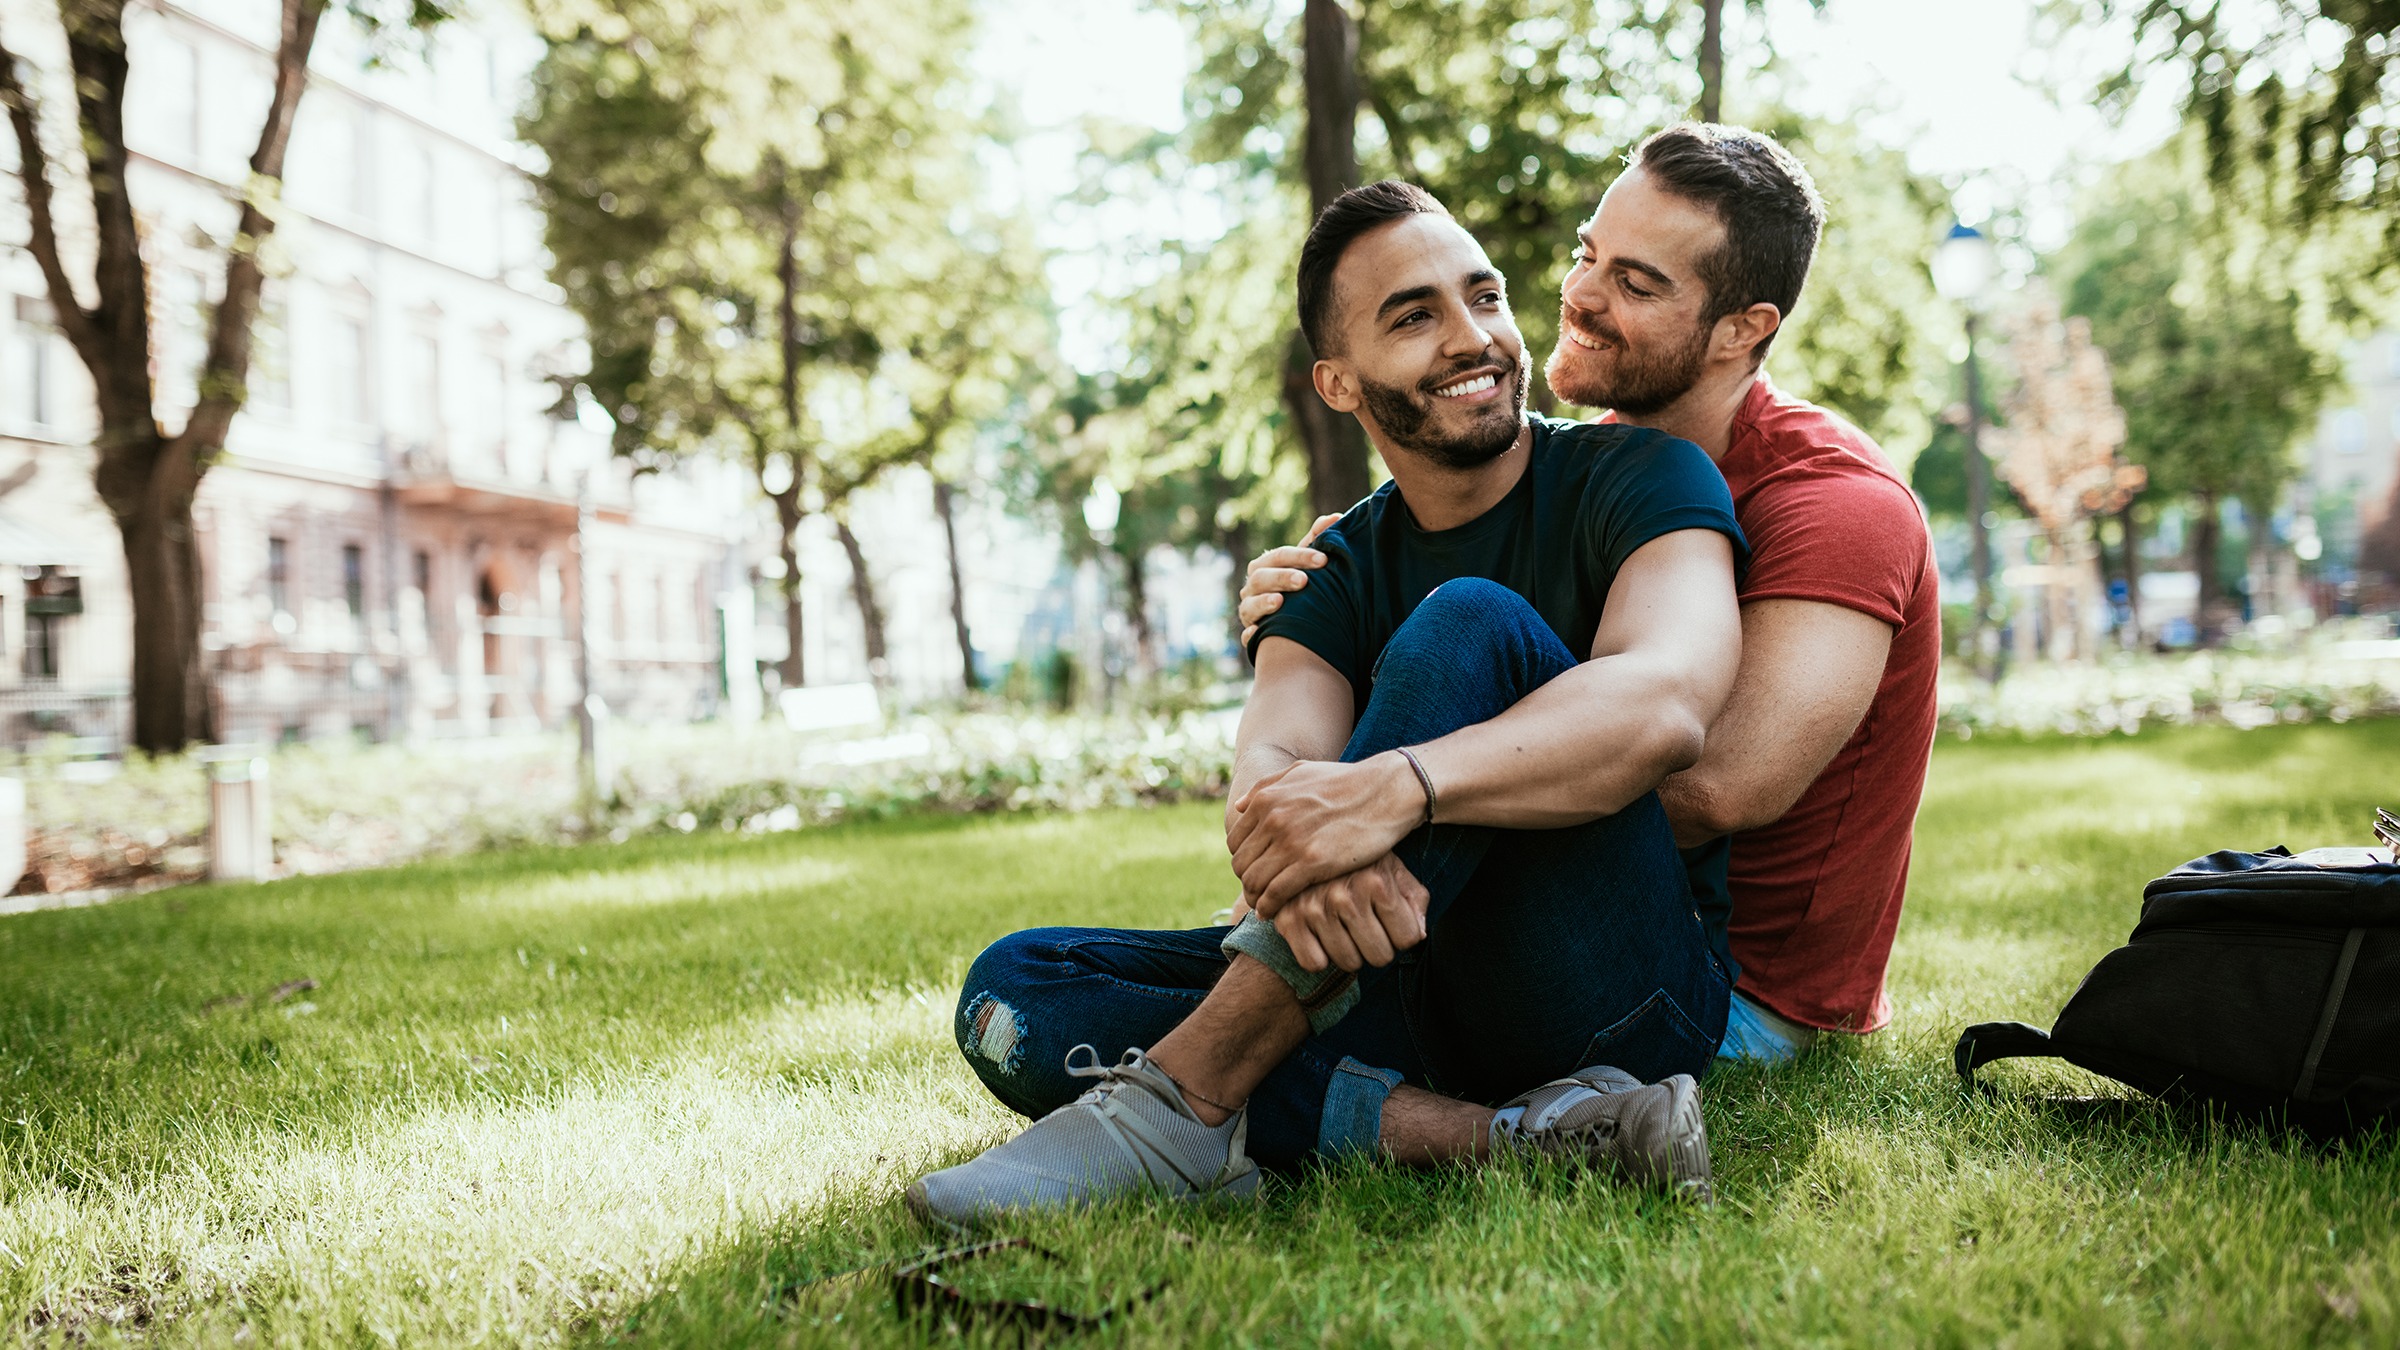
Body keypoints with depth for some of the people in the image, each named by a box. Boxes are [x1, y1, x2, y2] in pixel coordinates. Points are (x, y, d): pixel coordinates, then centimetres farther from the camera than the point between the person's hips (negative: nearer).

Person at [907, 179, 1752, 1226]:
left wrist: (1395, 787, -39)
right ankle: (1501, 1138, -29)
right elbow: (1269, 760, -10)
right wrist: (1295, 863, -37)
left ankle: (1183, 1101, -30)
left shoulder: (1635, 479, -1)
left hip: (1629, 992, -5)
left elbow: (1663, 703, -23)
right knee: (1013, 992, -11)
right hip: (1414, 996, 5)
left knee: (1472, 626, -27)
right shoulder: (1339, 570, 11)